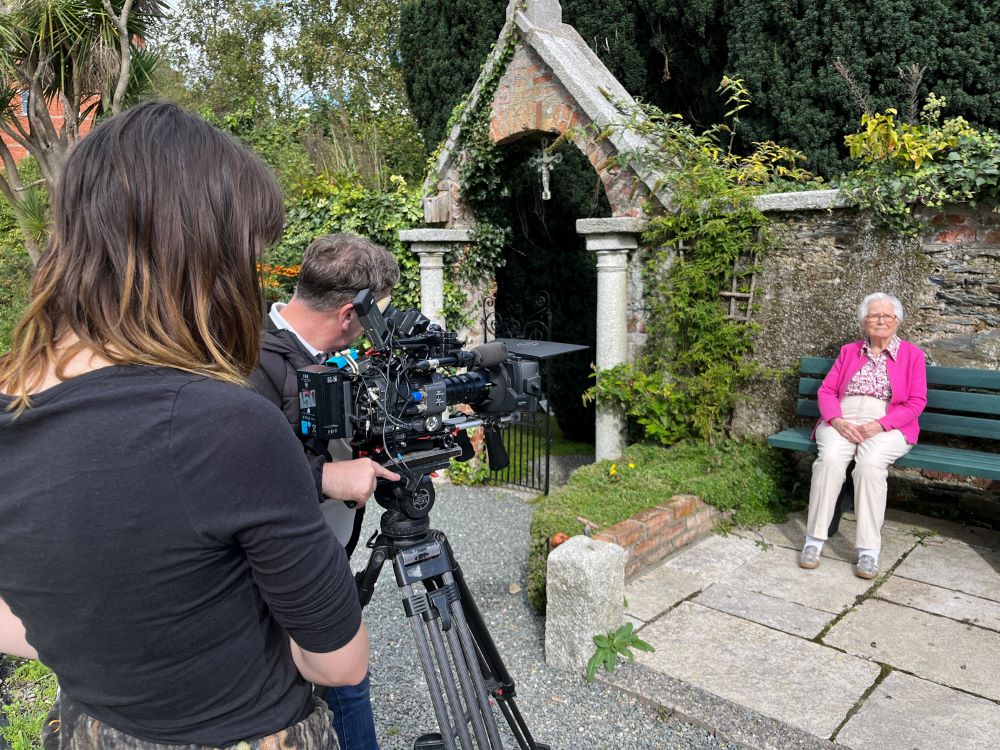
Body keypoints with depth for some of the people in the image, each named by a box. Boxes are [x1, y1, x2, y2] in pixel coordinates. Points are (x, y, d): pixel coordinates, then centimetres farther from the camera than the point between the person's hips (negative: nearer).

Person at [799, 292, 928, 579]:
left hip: (888, 425, -2)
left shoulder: (911, 354, 11)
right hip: (842, 421, 2)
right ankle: (814, 540, -26)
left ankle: (869, 551, -29)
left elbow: (916, 402, 2)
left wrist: (880, 425, -14)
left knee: (870, 464, -34)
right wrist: (838, 421, -12)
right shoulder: (849, 351, 18)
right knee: (830, 459, -31)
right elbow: (826, 391, 9)